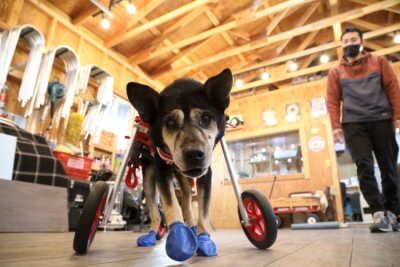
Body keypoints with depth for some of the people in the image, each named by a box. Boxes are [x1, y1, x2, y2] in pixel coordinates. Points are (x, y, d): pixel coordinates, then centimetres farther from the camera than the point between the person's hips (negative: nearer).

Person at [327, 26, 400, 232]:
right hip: (353, 124, -1)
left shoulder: (379, 62, 15)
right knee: (364, 167, -11)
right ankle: (378, 214, -10)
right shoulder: (335, 72, 12)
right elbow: (332, 101, 4)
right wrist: (336, 126, -7)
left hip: (382, 120, 1)